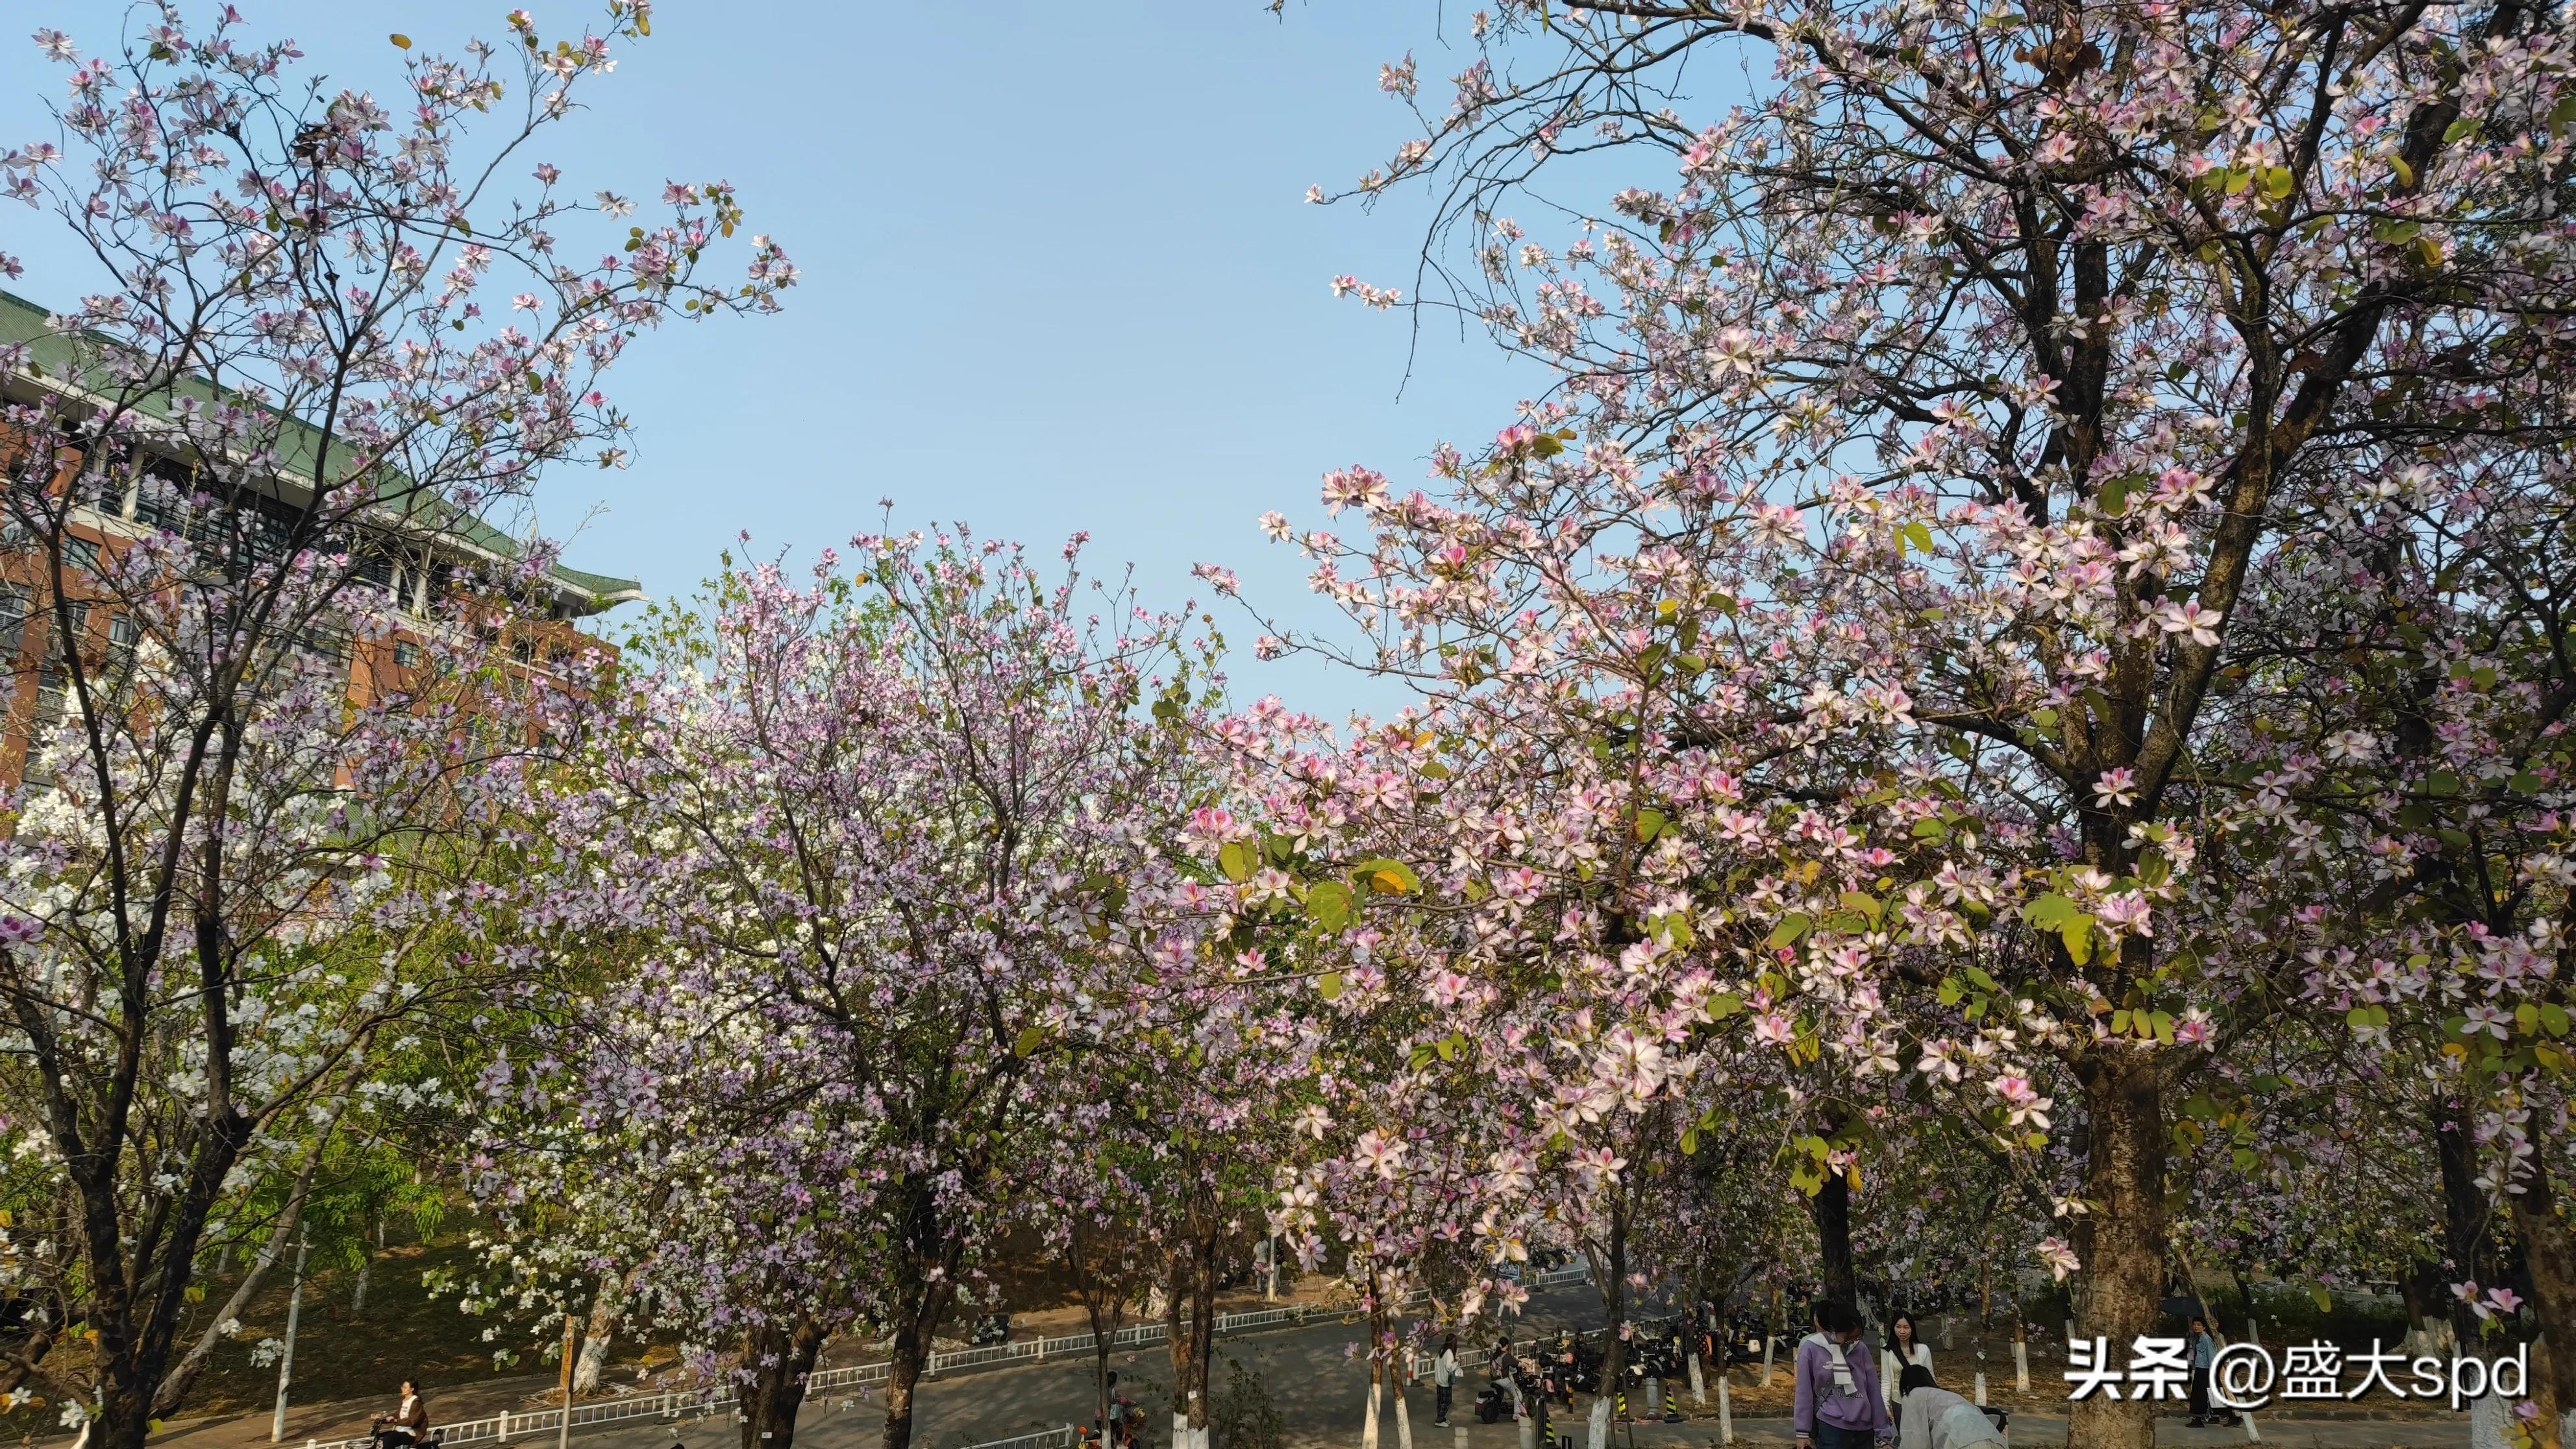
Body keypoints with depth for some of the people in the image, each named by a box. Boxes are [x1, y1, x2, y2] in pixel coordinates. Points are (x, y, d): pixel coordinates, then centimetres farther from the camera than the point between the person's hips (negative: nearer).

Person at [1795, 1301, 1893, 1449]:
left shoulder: (1861, 1350, 4)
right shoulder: (1811, 1348, -5)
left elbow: (1874, 1393, 7)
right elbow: (1804, 1393, -2)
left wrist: (1883, 1433, 8)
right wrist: (1803, 1432, -2)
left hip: (1864, 1430, 3)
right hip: (1831, 1428, -3)